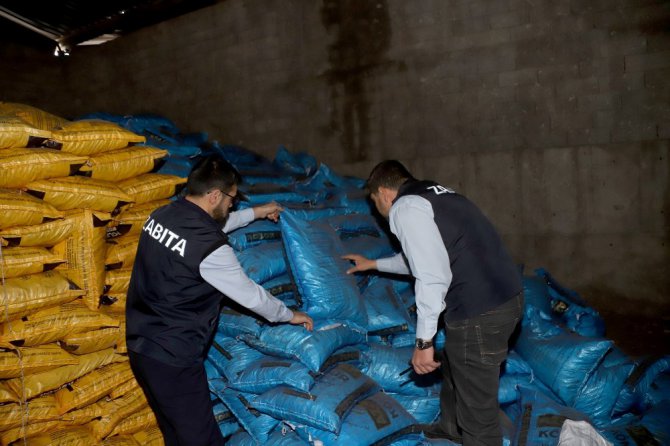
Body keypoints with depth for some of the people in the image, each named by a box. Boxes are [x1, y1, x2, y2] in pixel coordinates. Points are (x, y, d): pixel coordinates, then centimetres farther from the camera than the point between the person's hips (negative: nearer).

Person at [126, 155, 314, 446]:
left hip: (140, 344, 9)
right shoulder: (209, 247, -23)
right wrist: (289, 316, 6)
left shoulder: (162, 215, 1)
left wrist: (255, 213, 28)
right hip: (173, 358, -9)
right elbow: (250, 295, -11)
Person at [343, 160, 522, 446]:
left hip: (480, 313, -10)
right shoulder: (434, 194, 19)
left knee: (477, 410, 2)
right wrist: (374, 264, 44)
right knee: (452, 364, 31)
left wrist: (424, 342, -14)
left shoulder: (405, 208, -10)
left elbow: (432, 277, -20)